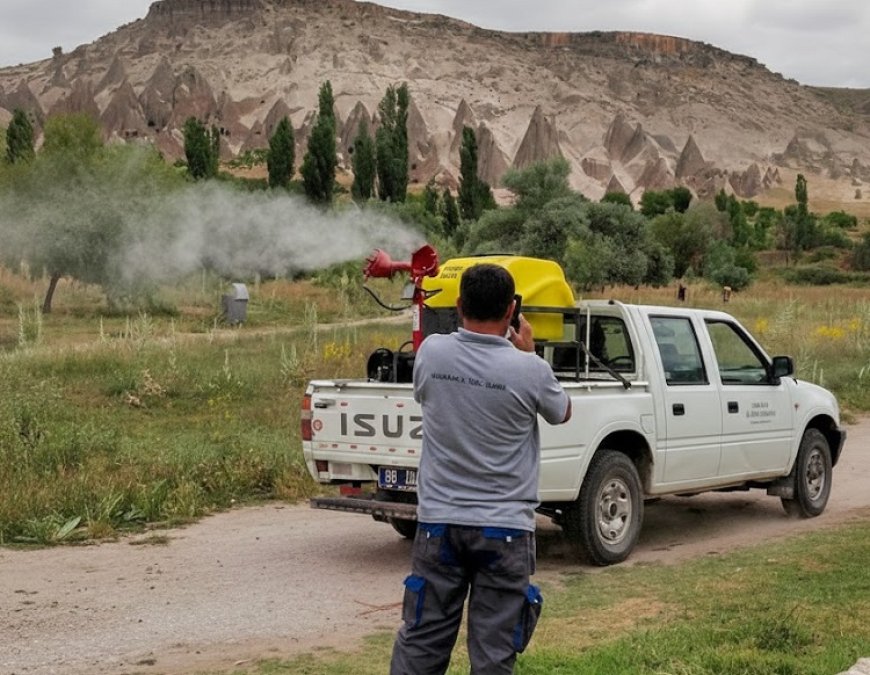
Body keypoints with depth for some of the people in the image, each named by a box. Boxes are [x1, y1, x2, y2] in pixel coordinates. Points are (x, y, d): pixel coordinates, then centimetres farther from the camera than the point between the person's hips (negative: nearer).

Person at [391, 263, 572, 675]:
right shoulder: (529, 369, -14)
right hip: (503, 530, -2)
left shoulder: (431, 352, -7)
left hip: (439, 522, 3)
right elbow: (562, 413, 7)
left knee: (420, 642, 12)